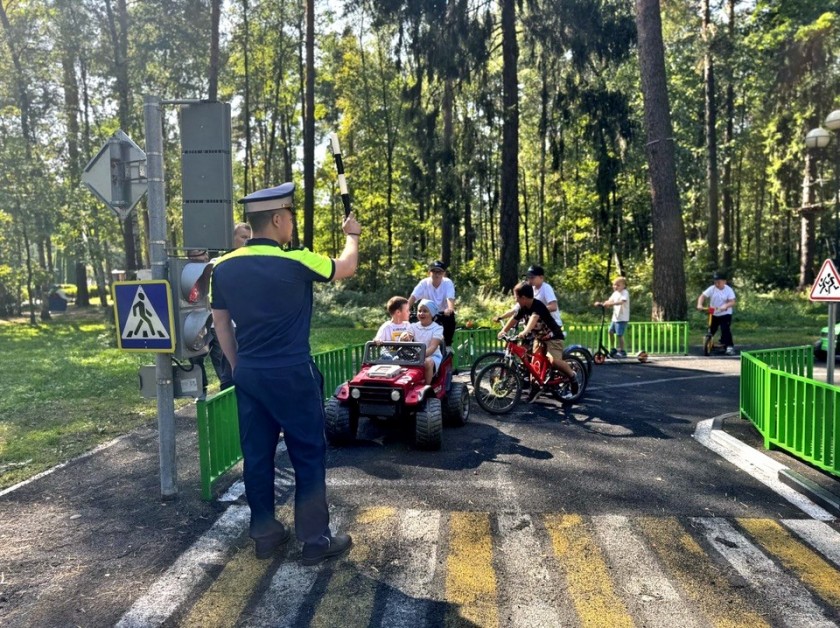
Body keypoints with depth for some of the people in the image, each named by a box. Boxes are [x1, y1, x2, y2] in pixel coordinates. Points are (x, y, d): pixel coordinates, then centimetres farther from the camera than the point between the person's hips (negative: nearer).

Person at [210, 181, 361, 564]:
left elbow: (220, 323, 10)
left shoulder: (223, 268, 1)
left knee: (256, 455, 13)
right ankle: (316, 540, 14)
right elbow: (347, 267, 2)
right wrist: (352, 235, 21)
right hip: (292, 375, -6)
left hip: (249, 375, 6)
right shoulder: (295, 262, -14)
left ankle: (264, 535, 26)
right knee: (309, 455, 6)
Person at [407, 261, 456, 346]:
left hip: (444, 313, -1)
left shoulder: (448, 283, -16)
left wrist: (450, 309, -55)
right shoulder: (424, 283, -14)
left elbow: (450, 298, -32)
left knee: (450, 317, -31)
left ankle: (448, 345, -12)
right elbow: (413, 297, -25)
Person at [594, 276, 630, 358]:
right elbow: (609, 301, 11)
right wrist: (600, 303, -6)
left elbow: (622, 302, -29)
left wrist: (610, 303, -40)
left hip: (622, 318, -8)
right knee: (611, 332, 12)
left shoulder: (625, 293, -12)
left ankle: (622, 352, 3)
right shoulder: (615, 293, 14)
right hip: (615, 317, 8)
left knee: (619, 335, -8)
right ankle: (613, 349, 27)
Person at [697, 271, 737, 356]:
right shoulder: (711, 289, -8)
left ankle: (729, 347, -8)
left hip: (725, 314, -3)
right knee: (711, 331, 9)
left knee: (726, 330, -17)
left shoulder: (729, 290, -11)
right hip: (713, 314, 3)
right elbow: (702, 296, -16)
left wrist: (725, 306, -40)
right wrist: (699, 305, -34)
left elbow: (732, 302, -19)